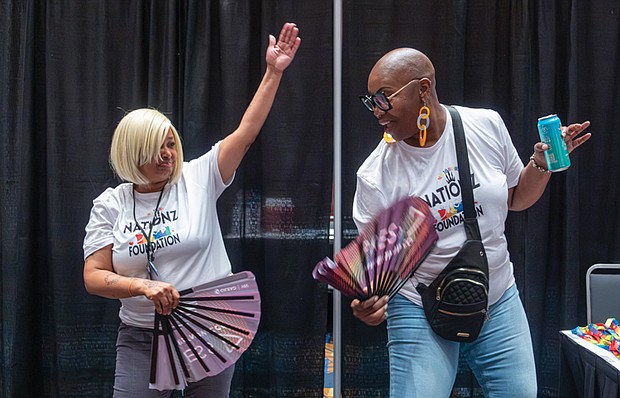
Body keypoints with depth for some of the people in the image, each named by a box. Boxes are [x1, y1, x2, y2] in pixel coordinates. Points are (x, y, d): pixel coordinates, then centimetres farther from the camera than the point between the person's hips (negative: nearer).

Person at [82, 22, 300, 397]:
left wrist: (273, 72, -15)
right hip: (142, 337, 1)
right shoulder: (110, 204, 0)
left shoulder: (198, 178, -2)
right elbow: (94, 276, -3)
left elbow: (246, 132, -9)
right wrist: (144, 286, -21)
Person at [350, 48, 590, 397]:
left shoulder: (487, 126, -7)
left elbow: (515, 199, 10)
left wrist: (542, 163, -7)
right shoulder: (376, 175, -15)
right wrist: (368, 301, -28)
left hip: (499, 301, 3)